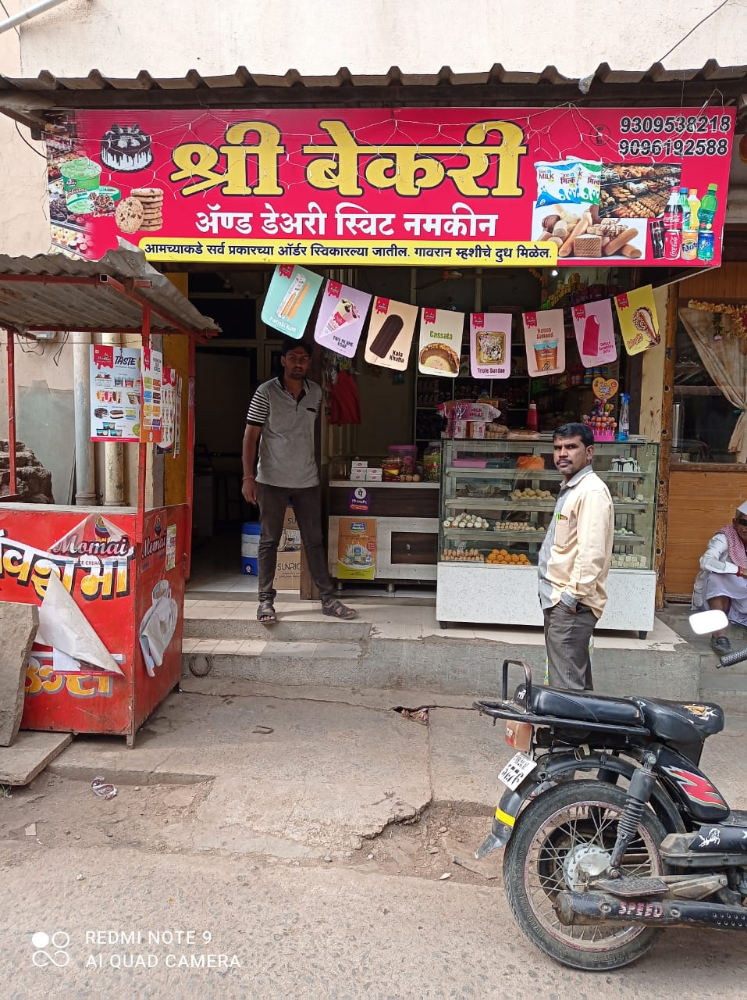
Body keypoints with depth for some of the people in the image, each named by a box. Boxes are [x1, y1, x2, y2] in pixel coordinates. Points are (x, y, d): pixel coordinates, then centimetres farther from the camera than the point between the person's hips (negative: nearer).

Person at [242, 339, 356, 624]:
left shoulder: (316, 392, 6)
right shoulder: (266, 393, -7)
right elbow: (250, 435, -7)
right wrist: (248, 477, -13)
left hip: (307, 481, 3)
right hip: (272, 481, -3)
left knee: (314, 541, 8)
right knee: (268, 541, 5)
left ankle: (328, 598, 15)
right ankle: (265, 600, 15)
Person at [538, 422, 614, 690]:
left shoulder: (591, 491, -15)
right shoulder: (570, 488, 17)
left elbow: (592, 552, -23)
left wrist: (574, 594, -20)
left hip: (571, 604, -10)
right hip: (559, 600, 10)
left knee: (566, 688, -6)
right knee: (576, 683, 17)